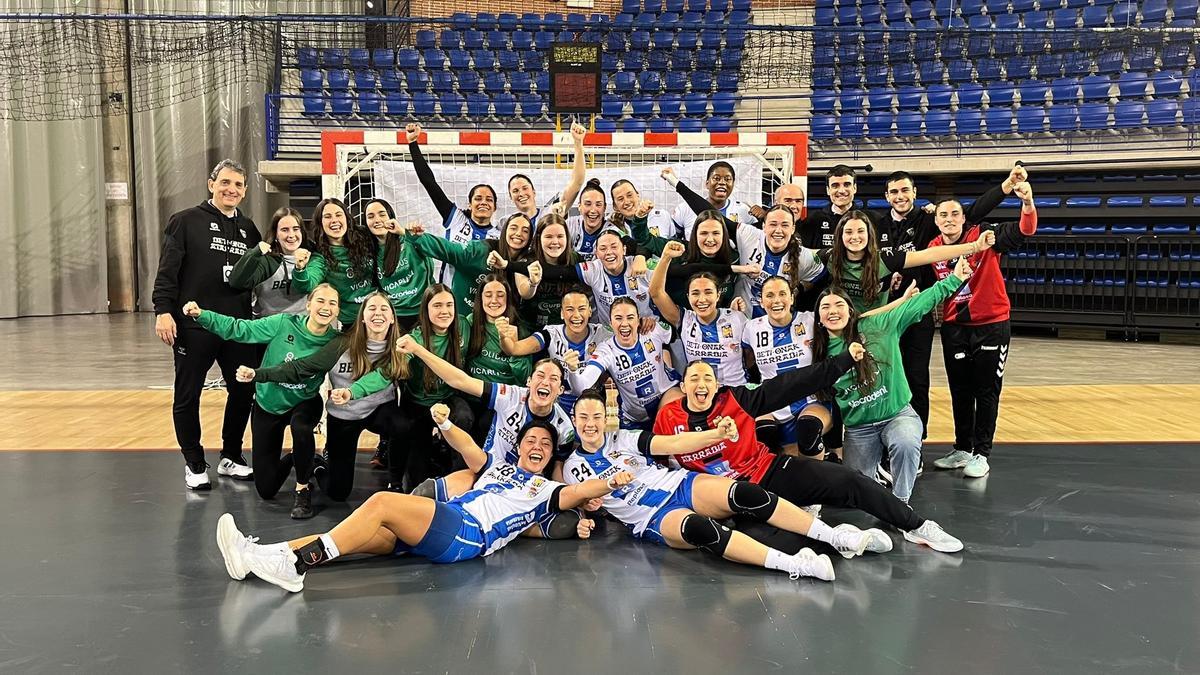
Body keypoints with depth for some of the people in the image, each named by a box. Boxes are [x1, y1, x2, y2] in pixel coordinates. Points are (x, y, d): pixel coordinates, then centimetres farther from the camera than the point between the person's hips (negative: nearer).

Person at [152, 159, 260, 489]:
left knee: (243, 392, 8)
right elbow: (167, 271, -8)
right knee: (187, 397, 5)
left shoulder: (248, 229, 13)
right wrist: (163, 311, -15)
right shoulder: (186, 221, -2)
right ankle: (194, 465, 20)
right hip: (193, 326, -4)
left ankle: (230, 457, 26)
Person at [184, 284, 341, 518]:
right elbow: (240, 330, -16)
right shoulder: (284, 324, -18)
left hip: (303, 404, -1)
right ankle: (292, 459, 39)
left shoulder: (334, 343, -16)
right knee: (266, 489, 4)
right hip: (268, 405, 1)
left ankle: (303, 490, -13)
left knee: (300, 428, -39)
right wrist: (202, 315, -23)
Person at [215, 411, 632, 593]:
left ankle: (294, 565, -33)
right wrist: (444, 423, 6)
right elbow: (468, 447, 23)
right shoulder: (498, 466, 33)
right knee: (373, 533, -16)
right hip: (443, 525, 5)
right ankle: (258, 555, -24)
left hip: (468, 535, -5)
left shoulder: (547, 490, 19)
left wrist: (609, 482, -14)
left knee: (382, 502, -25)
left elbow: (580, 492, 2)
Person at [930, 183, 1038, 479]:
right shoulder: (933, 250, 0)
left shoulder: (984, 236, -12)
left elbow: (1023, 231, -26)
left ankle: (981, 454, 14)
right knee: (960, 392, 13)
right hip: (953, 329, 4)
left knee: (986, 392, 4)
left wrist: (1028, 204, -43)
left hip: (991, 326, -4)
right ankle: (962, 449, 28)